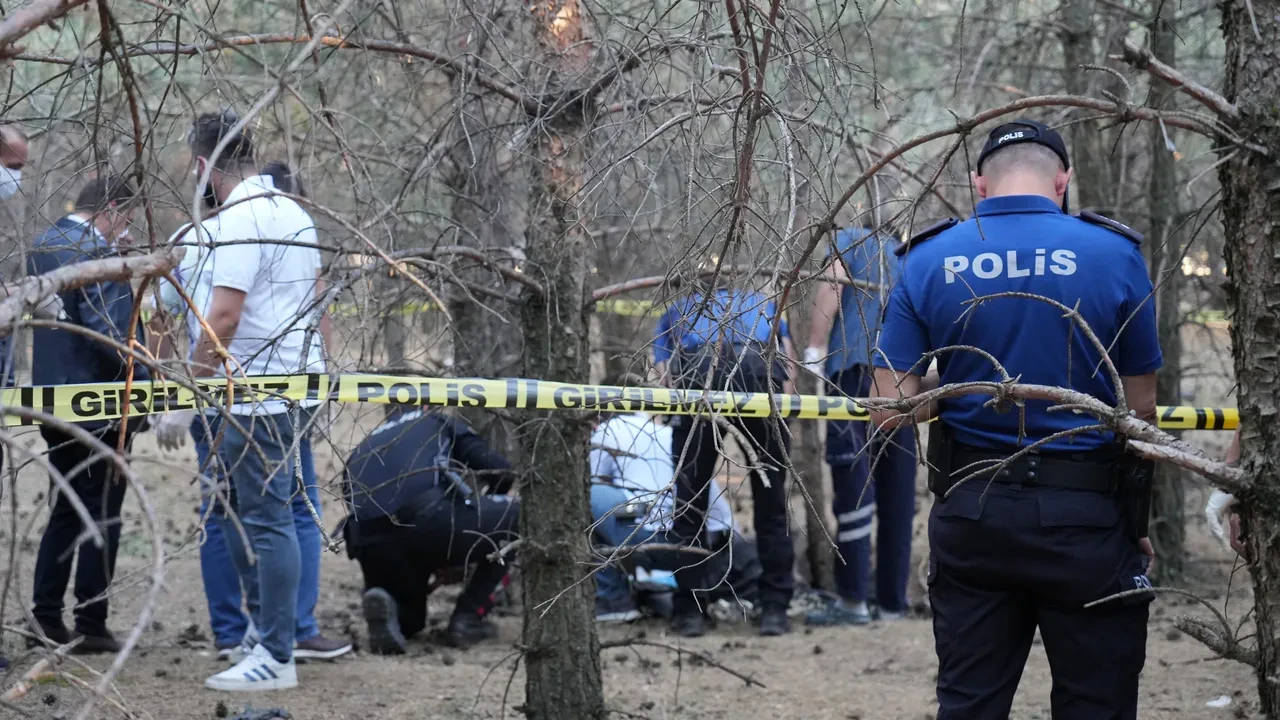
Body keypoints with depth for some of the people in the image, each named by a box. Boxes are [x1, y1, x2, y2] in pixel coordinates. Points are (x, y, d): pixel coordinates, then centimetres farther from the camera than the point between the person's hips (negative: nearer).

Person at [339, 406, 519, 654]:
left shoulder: (361, 450, 36)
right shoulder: (439, 423, 26)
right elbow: (501, 471, 16)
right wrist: (484, 505, 38)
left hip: (370, 545, 5)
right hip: (427, 520, -5)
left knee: (408, 618, 33)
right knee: (515, 517, 21)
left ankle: (383, 598, -4)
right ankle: (468, 617, 12)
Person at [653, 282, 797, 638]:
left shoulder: (675, 313, 37)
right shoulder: (765, 304, 40)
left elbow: (665, 374, 21)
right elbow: (789, 369, 24)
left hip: (696, 373, 0)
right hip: (759, 372, 0)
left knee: (689, 499, 12)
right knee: (771, 499, 13)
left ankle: (690, 611, 16)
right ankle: (774, 609, 15)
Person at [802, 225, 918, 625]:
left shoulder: (847, 241, 14)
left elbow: (832, 285, -4)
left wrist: (814, 350, -9)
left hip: (855, 366, -6)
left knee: (853, 482, -10)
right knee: (897, 491, 8)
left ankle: (853, 600, -15)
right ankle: (893, 601, 9)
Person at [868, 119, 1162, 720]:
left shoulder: (927, 260, -2)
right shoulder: (1113, 255, -6)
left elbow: (892, 410, -6)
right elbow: (1140, 409, -2)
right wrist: (1138, 524, 8)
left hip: (971, 512, 2)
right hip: (1085, 517, -2)